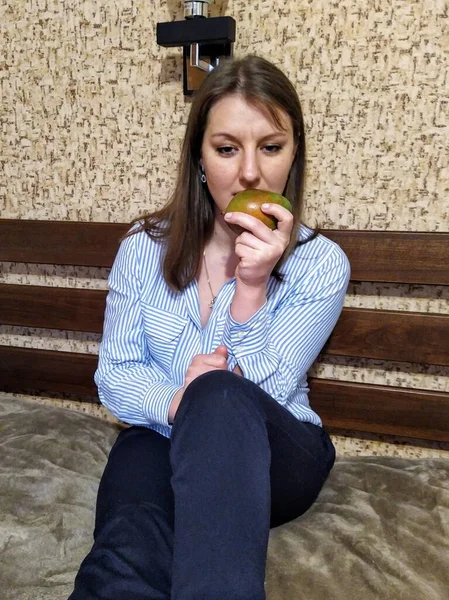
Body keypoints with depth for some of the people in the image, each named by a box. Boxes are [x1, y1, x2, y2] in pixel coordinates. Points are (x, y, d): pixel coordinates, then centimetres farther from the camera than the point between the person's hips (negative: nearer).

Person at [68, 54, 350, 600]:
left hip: (273, 454, 1)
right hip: (159, 437, 0)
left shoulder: (320, 264, -7)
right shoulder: (145, 248, -1)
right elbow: (114, 374, 1)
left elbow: (255, 394, -11)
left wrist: (252, 286, -25)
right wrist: (174, 403, -22)